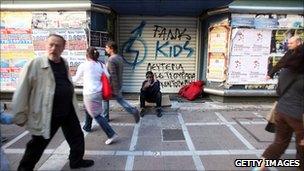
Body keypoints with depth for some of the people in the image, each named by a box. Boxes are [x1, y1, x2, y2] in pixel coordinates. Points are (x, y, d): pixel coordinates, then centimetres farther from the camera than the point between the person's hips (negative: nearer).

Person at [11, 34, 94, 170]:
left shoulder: (64, 63, 4)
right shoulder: (35, 64, -14)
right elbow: (22, 92, -12)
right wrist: (20, 116, -9)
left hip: (69, 111, 6)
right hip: (47, 115, -5)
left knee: (77, 137, 17)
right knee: (37, 146, 12)